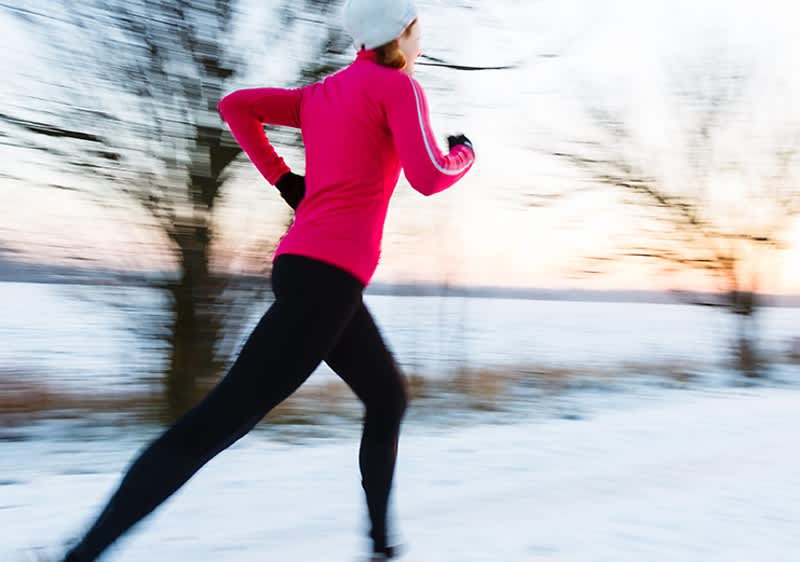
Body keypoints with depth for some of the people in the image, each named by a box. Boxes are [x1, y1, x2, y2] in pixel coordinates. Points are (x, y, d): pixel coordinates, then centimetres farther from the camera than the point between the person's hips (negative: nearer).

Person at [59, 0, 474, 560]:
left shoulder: (322, 94, 21)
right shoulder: (399, 86, 0)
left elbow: (236, 105, 18)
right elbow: (429, 177, -11)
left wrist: (284, 180, 18)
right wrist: (465, 153, 11)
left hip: (307, 266, 9)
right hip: (328, 276, -9)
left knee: (389, 398, 21)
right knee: (222, 419, -11)